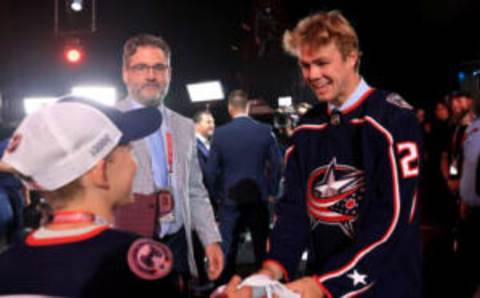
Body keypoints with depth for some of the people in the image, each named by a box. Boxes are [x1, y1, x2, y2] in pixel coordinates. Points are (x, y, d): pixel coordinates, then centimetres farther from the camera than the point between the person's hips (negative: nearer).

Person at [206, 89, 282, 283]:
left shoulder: (220, 133, -6)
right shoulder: (265, 131, -6)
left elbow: (211, 170, -4)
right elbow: (276, 165, -5)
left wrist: (219, 192, 11)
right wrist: (271, 191, 8)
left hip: (230, 199, 0)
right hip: (259, 198, 1)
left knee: (227, 248, 8)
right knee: (262, 248, 12)